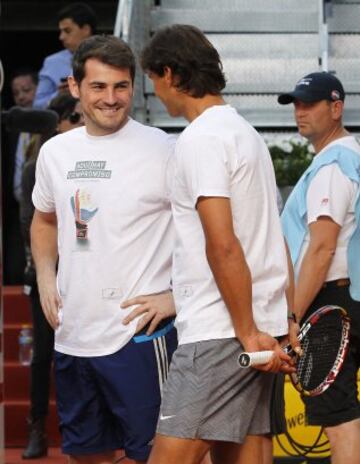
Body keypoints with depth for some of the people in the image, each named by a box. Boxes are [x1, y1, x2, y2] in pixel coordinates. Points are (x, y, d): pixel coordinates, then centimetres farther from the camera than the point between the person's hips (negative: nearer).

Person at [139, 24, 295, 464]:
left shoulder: (200, 139, -12)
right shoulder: (244, 131, 19)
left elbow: (223, 246, -19)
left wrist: (249, 333, -16)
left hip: (218, 334, -10)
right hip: (252, 329, 10)